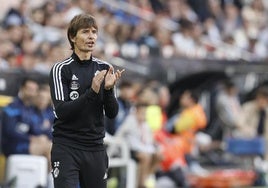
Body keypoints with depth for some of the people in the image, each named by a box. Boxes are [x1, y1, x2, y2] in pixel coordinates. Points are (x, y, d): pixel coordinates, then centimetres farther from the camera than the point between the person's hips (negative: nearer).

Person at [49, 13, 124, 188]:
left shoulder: (104, 68, 7)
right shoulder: (61, 69, -5)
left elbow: (112, 113, 4)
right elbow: (62, 111, -16)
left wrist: (108, 89, -15)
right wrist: (92, 91, -25)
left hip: (95, 148, 4)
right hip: (66, 147, -4)